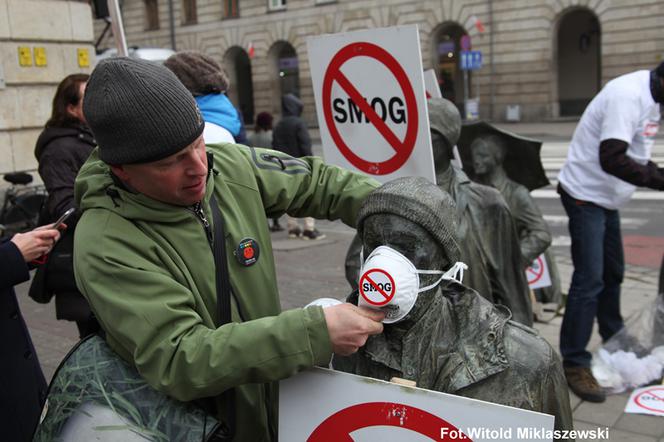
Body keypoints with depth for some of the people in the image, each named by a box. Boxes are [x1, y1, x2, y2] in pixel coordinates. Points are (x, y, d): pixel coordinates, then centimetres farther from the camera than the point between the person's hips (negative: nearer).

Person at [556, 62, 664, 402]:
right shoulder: (627, 96, -24)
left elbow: (635, 156, 12)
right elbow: (612, 160, -32)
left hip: (607, 197, 10)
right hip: (586, 195, -10)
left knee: (612, 274, 19)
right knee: (589, 279, -10)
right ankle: (574, 364, -1)